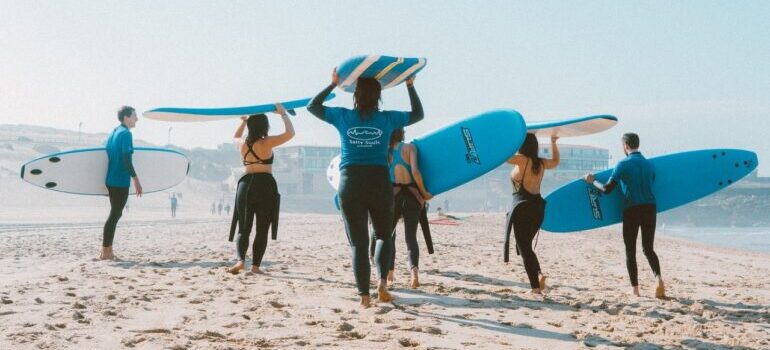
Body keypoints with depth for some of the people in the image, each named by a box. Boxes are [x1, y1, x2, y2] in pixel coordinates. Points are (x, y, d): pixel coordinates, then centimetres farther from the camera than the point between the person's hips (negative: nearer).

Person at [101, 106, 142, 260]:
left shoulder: (113, 132, 16)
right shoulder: (126, 133, -12)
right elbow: (126, 159, -20)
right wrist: (136, 179, -18)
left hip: (111, 180, 9)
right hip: (121, 181, -9)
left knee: (115, 213, 15)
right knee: (115, 214, -5)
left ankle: (108, 250, 17)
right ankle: (106, 252, -4)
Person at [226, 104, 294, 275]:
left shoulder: (242, 144, 8)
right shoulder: (267, 143, -8)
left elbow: (235, 137, 33)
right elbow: (290, 133, -5)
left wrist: (243, 121, 36)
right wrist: (283, 113, 6)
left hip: (245, 185, 4)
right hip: (265, 186, -4)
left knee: (243, 229, 8)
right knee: (262, 230, 4)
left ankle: (240, 260, -13)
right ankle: (255, 265, 1)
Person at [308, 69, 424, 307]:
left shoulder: (343, 117, 2)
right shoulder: (387, 119, 2)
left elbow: (312, 106, 19)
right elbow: (418, 114, 19)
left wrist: (333, 85, 22)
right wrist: (410, 86, 23)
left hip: (350, 184, 0)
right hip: (380, 182, 0)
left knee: (358, 241, 5)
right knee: (384, 235, 17)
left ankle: (364, 295, 2)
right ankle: (382, 280, -3)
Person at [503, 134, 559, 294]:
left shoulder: (522, 160, -11)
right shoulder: (541, 163, 9)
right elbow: (555, 162, 31)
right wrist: (553, 143, 35)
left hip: (523, 208, -7)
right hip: (537, 207, 7)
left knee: (524, 248, -1)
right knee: (526, 245, 22)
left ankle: (535, 286, -7)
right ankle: (539, 274, 3)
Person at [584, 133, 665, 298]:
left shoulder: (623, 164, -6)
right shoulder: (650, 165, 9)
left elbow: (607, 189, -9)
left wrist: (592, 181, 8)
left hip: (632, 210, -4)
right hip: (650, 209, 4)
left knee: (630, 251, 6)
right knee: (648, 248, 14)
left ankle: (635, 290, 6)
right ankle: (659, 279, -9)